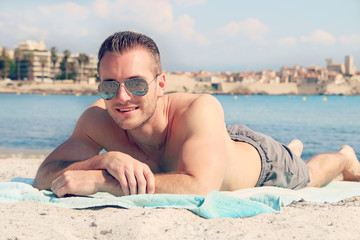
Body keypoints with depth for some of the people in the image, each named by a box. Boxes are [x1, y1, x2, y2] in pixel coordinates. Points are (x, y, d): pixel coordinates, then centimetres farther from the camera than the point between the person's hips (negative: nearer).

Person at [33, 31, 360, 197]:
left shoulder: (201, 110, -50)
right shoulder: (98, 119, -37)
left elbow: (199, 186, -63)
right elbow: (44, 176, -39)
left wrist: (97, 180, -64)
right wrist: (104, 159, -57)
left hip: (256, 157, -5)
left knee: (309, 177, 29)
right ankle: (293, 149, 73)